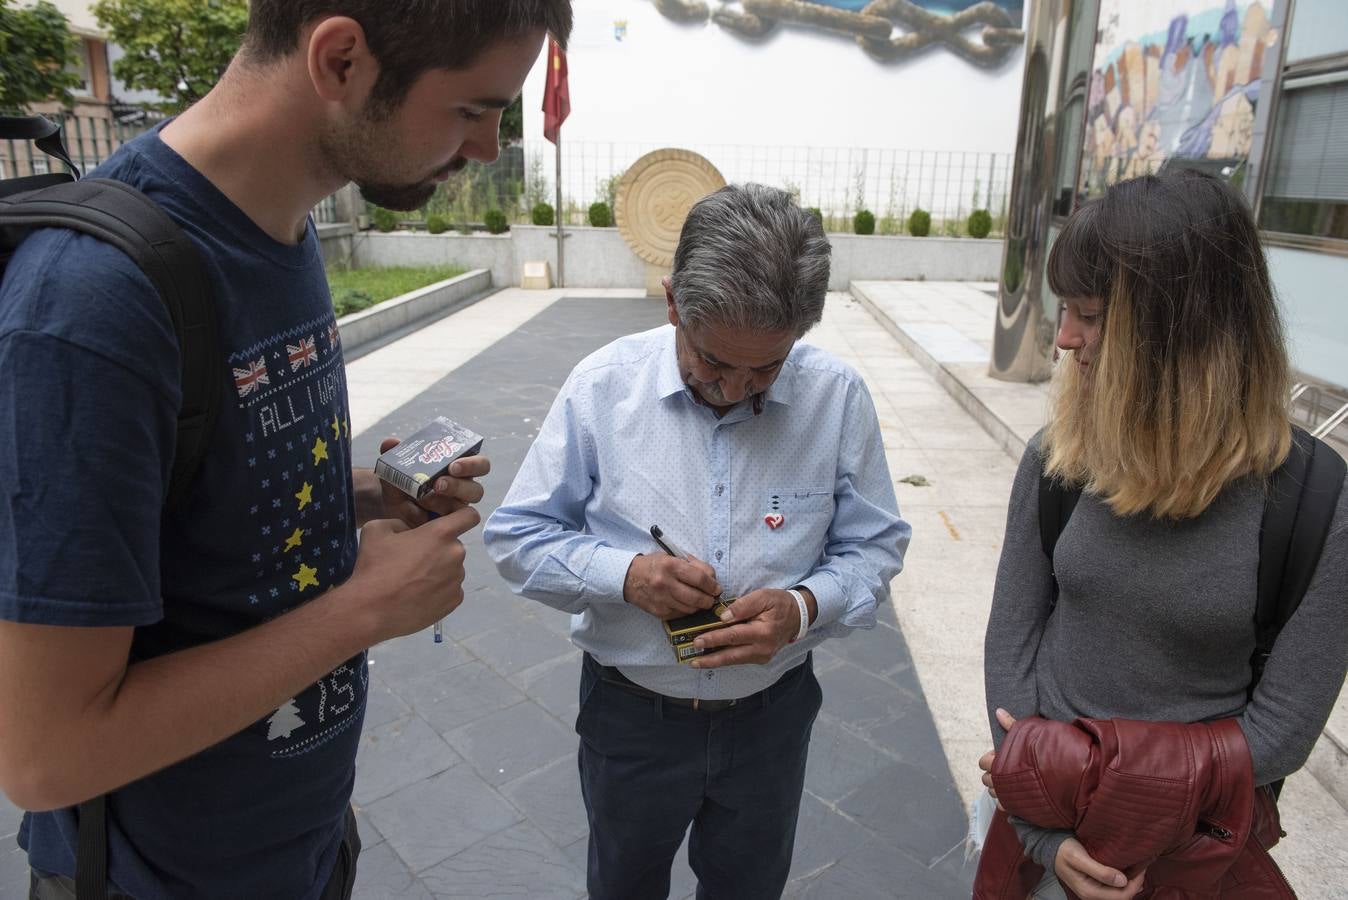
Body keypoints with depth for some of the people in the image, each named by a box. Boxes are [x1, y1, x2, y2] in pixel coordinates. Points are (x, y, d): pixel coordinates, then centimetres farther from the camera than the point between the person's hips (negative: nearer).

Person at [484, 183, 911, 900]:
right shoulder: (602, 385, -17)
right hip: (630, 713, 0)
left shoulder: (837, 398, -14)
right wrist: (624, 573, -27)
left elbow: (874, 546, -5)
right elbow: (516, 535, -10)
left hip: (771, 713, 1)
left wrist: (803, 608, -26)